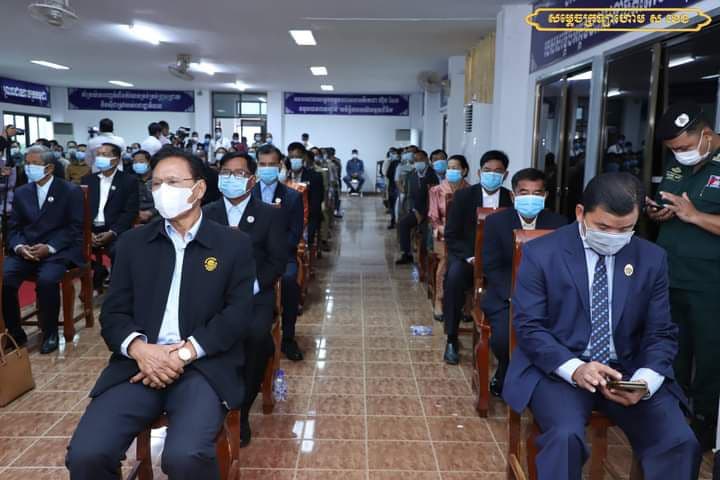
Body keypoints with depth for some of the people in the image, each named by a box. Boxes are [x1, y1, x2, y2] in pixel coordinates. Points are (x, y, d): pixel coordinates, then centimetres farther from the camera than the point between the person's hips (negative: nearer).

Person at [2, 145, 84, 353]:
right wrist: (19, 247, -10)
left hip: (58, 251, -4)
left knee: (47, 280, -33)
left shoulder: (70, 191, 3)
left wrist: (50, 248, -18)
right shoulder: (21, 192, 17)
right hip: (25, 251, 5)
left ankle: (50, 333, -12)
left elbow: (75, 228, -5)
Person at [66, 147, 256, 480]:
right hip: (139, 362, 3)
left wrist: (184, 354, -13)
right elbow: (113, 312, 9)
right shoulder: (133, 242, 15)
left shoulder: (234, 244, 7)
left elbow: (238, 314, -1)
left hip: (204, 366, -2)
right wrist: (139, 348, -13)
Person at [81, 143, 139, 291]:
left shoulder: (129, 181, 2)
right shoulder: (88, 179, 15)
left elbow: (130, 212, -6)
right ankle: (99, 271, 8)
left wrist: (112, 232, -17)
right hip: (91, 229, 4)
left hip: (116, 230, -4)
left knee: (117, 251, -33)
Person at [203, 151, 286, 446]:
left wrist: (250, 286, -16)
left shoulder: (271, 215, 6)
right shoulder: (206, 213, 14)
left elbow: (277, 262, -1)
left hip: (254, 295, -2)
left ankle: (241, 410, -11)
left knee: (257, 336, -32)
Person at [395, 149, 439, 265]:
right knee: (402, 223, -16)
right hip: (417, 210, 5)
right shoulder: (412, 175, 10)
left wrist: (425, 213, -16)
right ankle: (407, 254, -10)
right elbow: (411, 195, 9)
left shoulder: (434, 174, -8)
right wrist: (416, 211, -6)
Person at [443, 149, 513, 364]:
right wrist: (470, 257, -20)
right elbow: (451, 236, -4)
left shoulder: (513, 199, 0)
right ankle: (452, 339, -20)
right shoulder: (463, 196, -3)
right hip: (466, 255, -1)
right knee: (455, 275, -34)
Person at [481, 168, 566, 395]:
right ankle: (507, 378, 8)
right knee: (503, 338, -29)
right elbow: (491, 267, -6)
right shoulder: (495, 222, 0)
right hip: (506, 297, -2)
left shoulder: (559, 223, 5)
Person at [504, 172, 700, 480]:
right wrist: (573, 368, -24)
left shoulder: (652, 259, 4)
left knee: (680, 442, -18)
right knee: (567, 437, -30)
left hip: (628, 371, 4)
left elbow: (661, 333, 5)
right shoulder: (541, 253, -6)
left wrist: (645, 380, -15)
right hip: (558, 368, -3)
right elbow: (528, 327, -8)